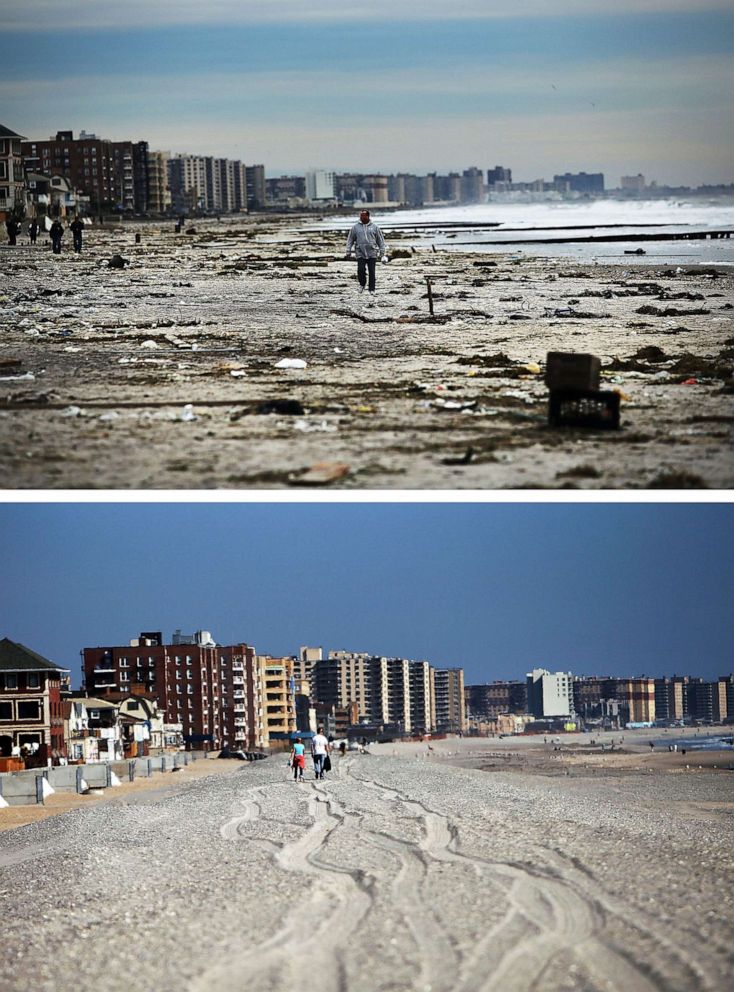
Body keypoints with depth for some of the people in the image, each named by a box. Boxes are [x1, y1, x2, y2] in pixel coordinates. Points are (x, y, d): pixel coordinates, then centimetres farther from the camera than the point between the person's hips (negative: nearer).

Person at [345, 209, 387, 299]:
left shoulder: (374, 227, 6)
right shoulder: (356, 227, 6)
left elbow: (380, 240, 10)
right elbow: (350, 240, 11)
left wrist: (382, 253, 6)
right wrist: (348, 251, 4)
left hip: (372, 253, 0)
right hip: (360, 253, 0)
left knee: (371, 272, -3)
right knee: (361, 270, -13)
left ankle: (372, 290, 7)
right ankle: (362, 284, 14)